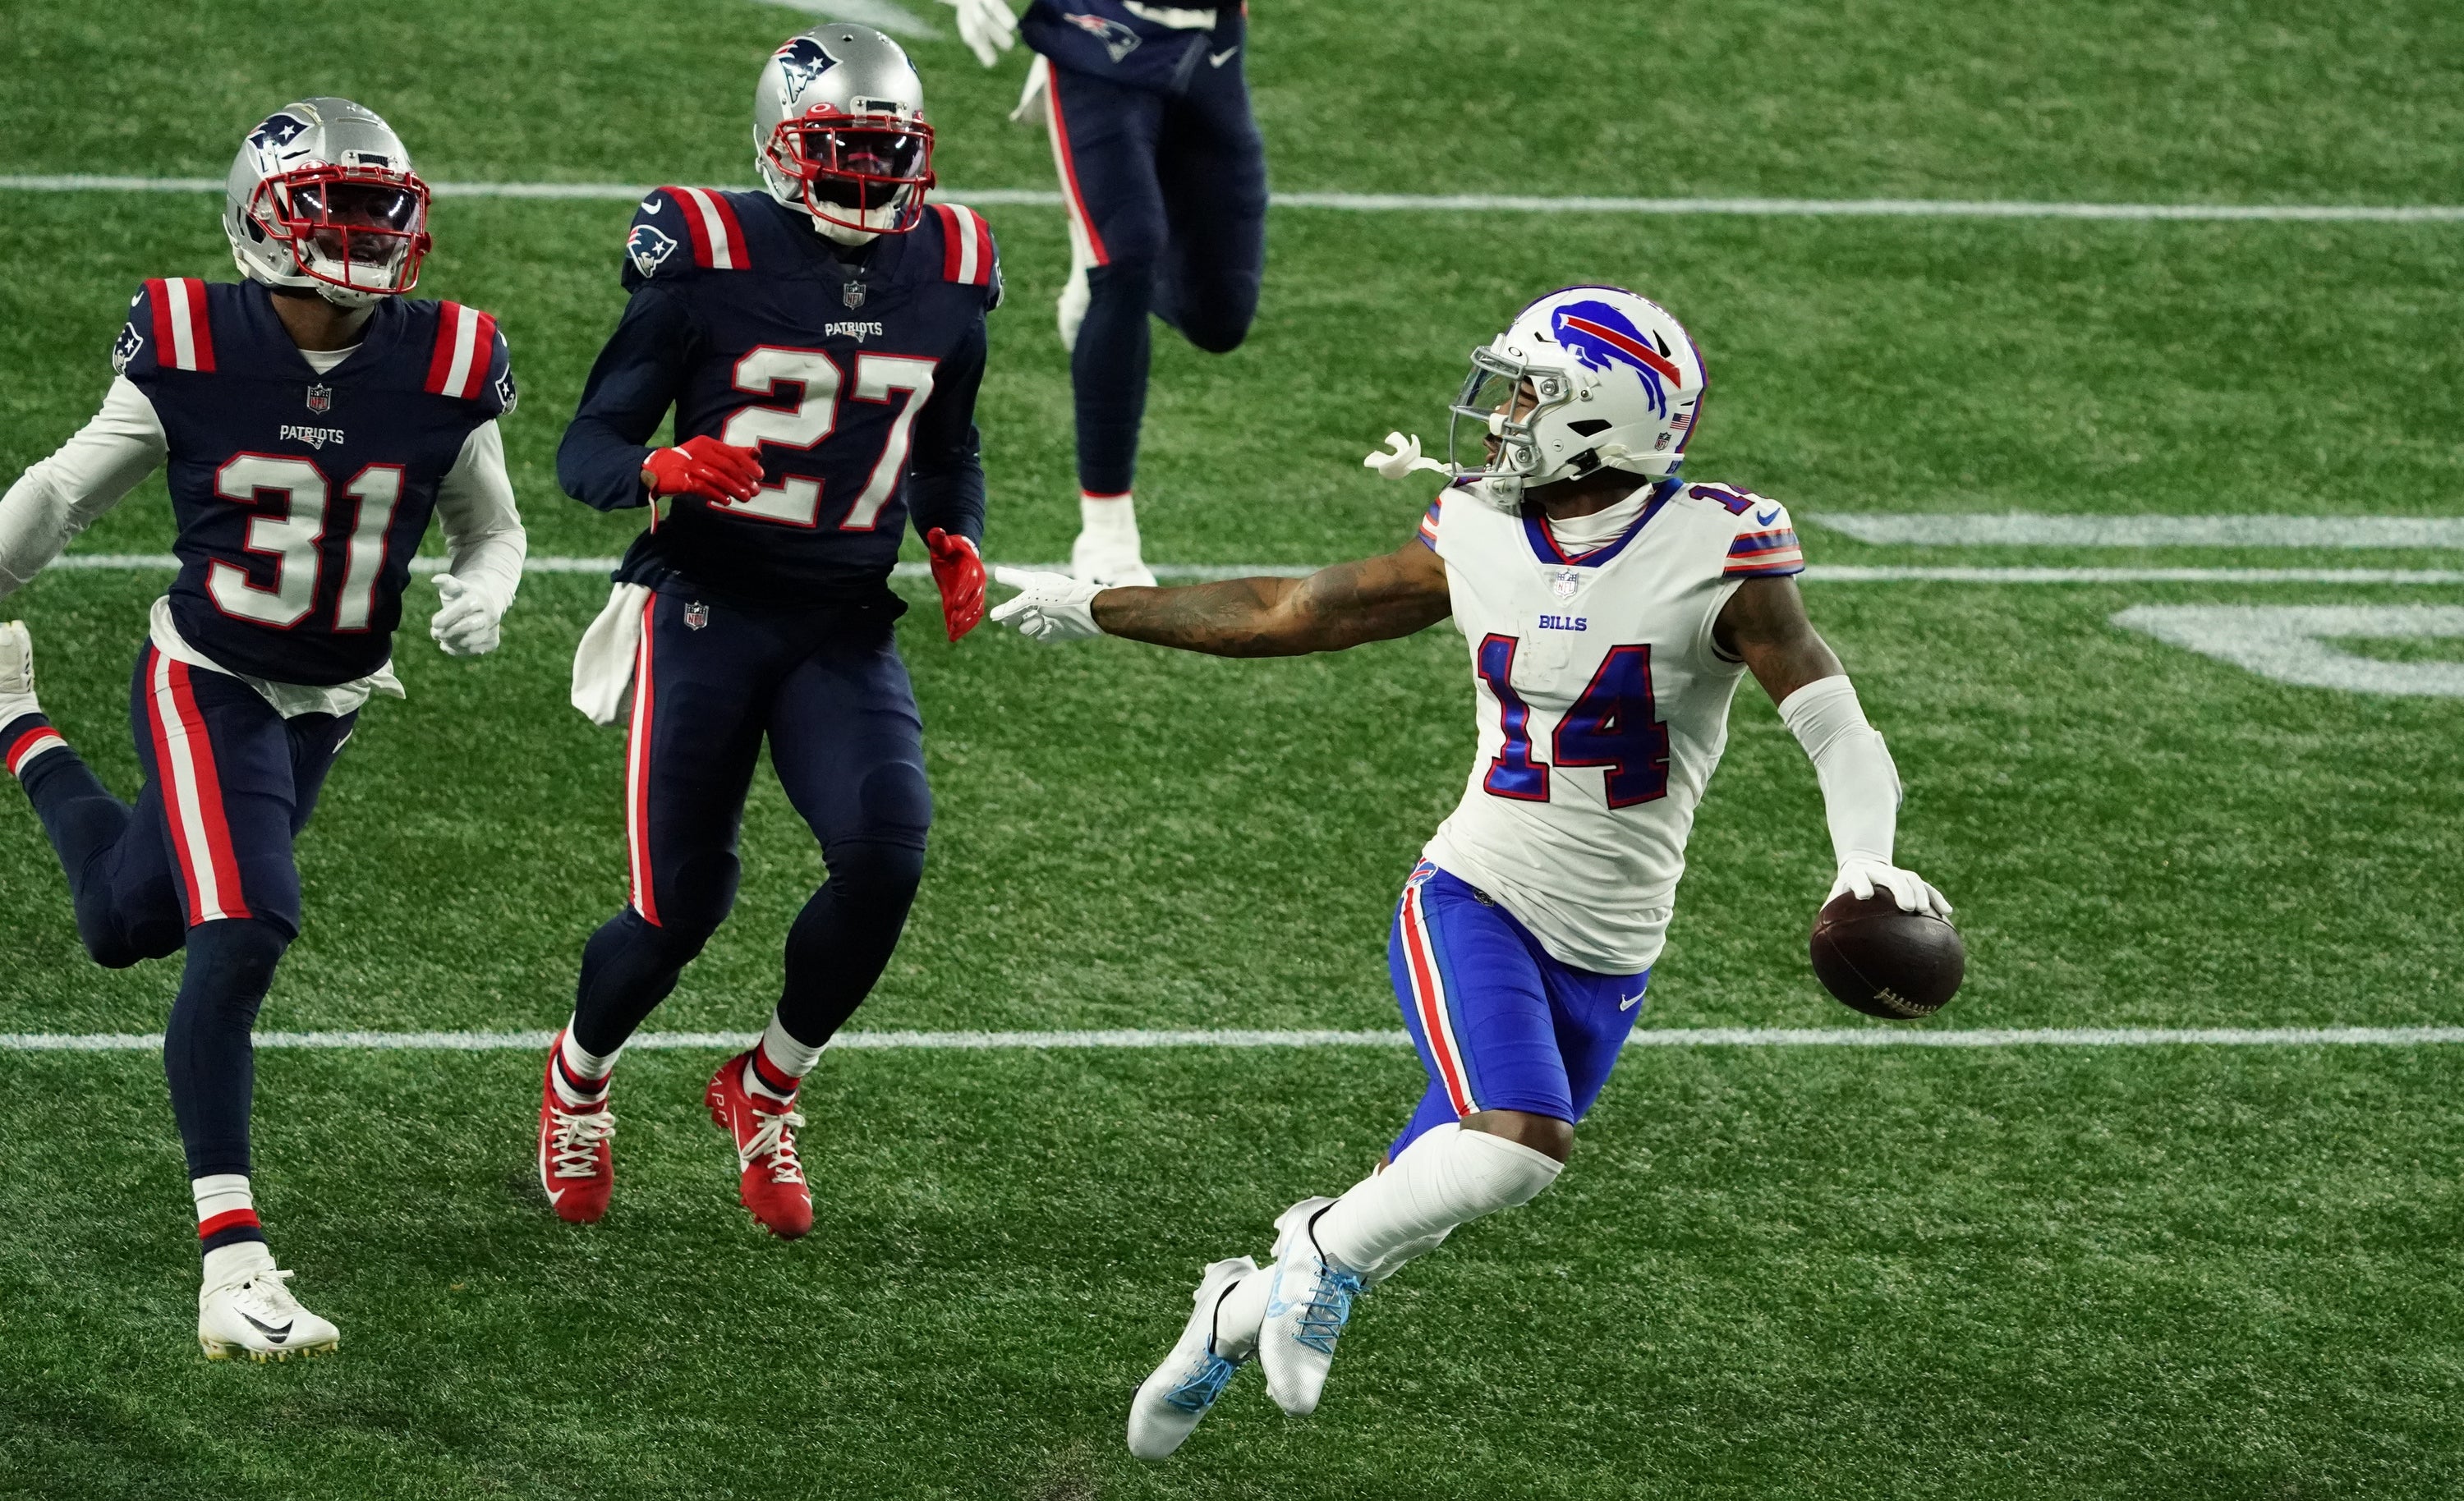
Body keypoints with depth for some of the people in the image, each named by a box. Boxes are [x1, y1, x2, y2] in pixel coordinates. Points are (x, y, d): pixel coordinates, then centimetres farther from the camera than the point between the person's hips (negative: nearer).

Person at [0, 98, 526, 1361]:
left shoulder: (444, 370, -11)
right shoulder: (191, 351, -16)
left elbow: (490, 526, 6)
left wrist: (482, 596, -16)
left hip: (324, 708, 4)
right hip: (206, 681, -4)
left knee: (129, 926, 19)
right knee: (243, 934, -20)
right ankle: (233, 1269, -17)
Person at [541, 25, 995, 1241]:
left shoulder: (945, 279, 4)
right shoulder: (711, 263, -10)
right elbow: (586, 448, -9)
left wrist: (956, 542, 1)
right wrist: (662, 471, -31)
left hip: (845, 630, 3)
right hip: (705, 612, -3)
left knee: (886, 855, -20)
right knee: (681, 910, -4)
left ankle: (766, 1090, 7)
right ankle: (578, 1077, 31)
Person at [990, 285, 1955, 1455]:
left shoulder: (1713, 554, -12)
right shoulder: (1479, 541, 0)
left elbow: (1839, 733, -17)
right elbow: (1292, 614, 13)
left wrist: (1867, 862, -37)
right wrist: (1097, 610, 20)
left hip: (1607, 956, 0)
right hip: (1473, 904, 0)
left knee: (1413, 1211, 6)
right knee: (1521, 1141, -26)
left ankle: (1244, 1313, 30)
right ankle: (1328, 1252, -2)